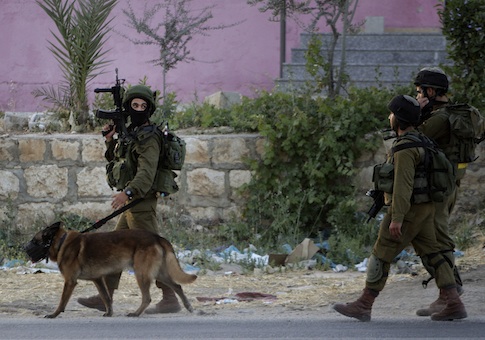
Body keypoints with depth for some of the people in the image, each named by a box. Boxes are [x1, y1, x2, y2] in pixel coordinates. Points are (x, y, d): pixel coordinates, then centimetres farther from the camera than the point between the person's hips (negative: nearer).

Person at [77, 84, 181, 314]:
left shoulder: (148, 137, -14)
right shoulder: (131, 133, 16)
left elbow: (147, 172, -27)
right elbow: (116, 160, 28)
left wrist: (127, 192, -39)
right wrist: (110, 140, 11)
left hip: (141, 202, -10)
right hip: (132, 203, 10)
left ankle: (170, 300, -7)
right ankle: (104, 297, 19)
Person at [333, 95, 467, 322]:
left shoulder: (405, 148, -19)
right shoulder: (418, 141, 13)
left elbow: (403, 183, -26)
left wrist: (397, 217, -29)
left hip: (407, 211, -10)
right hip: (423, 209, 10)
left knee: (380, 257, -2)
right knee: (433, 256, 6)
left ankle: (363, 307, 2)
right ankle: (454, 305, 0)